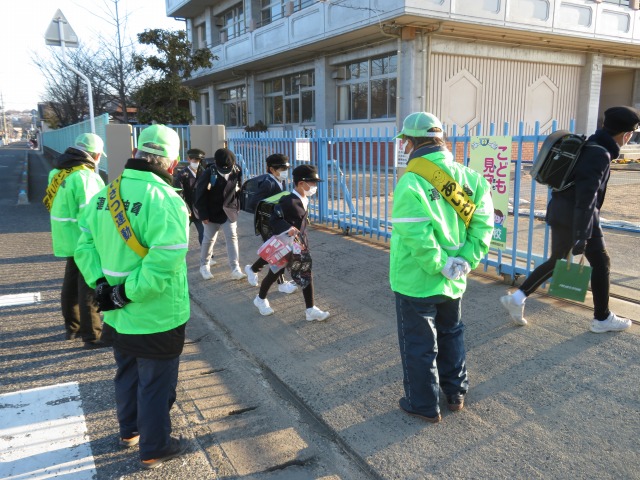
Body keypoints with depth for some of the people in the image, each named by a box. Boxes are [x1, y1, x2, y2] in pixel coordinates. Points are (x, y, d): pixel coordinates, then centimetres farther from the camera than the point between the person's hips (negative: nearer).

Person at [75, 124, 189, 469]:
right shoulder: (166, 201, -24)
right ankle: (153, 450, 30)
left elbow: (84, 246, 3)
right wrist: (125, 294, -21)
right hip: (157, 318, -7)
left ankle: (130, 431, 47)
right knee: (156, 384, 12)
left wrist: (100, 284, -5)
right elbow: (163, 264, -31)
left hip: (120, 315, 7)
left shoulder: (104, 195, 0)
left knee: (128, 374, 26)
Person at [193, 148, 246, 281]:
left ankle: (235, 269, -3)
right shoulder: (209, 173, -19)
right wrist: (203, 215, -16)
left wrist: (237, 207, 9)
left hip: (229, 211, 3)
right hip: (213, 212, -2)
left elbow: (238, 189, 7)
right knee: (209, 239, 10)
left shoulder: (236, 171, -7)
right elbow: (200, 195, -16)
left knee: (232, 237, -4)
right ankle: (204, 265, 29)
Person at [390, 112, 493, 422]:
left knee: (418, 344, 11)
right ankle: (455, 393, 40)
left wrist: (440, 266, -17)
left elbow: (417, 237, -29)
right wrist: (466, 260, -7)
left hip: (416, 281, -6)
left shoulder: (410, 183, -22)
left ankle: (424, 405, 26)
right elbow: (483, 222, -5)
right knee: (451, 335, 25)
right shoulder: (467, 176, -1)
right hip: (454, 280, 6)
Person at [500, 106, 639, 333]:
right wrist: (581, 237, -26)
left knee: (556, 261, 16)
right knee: (600, 263, 8)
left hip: (560, 212, 9)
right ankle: (602, 319, 21)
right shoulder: (600, 155, -18)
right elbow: (586, 197, -25)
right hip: (577, 216, -9)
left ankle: (518, 297, 11)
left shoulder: (587, 146, 11)